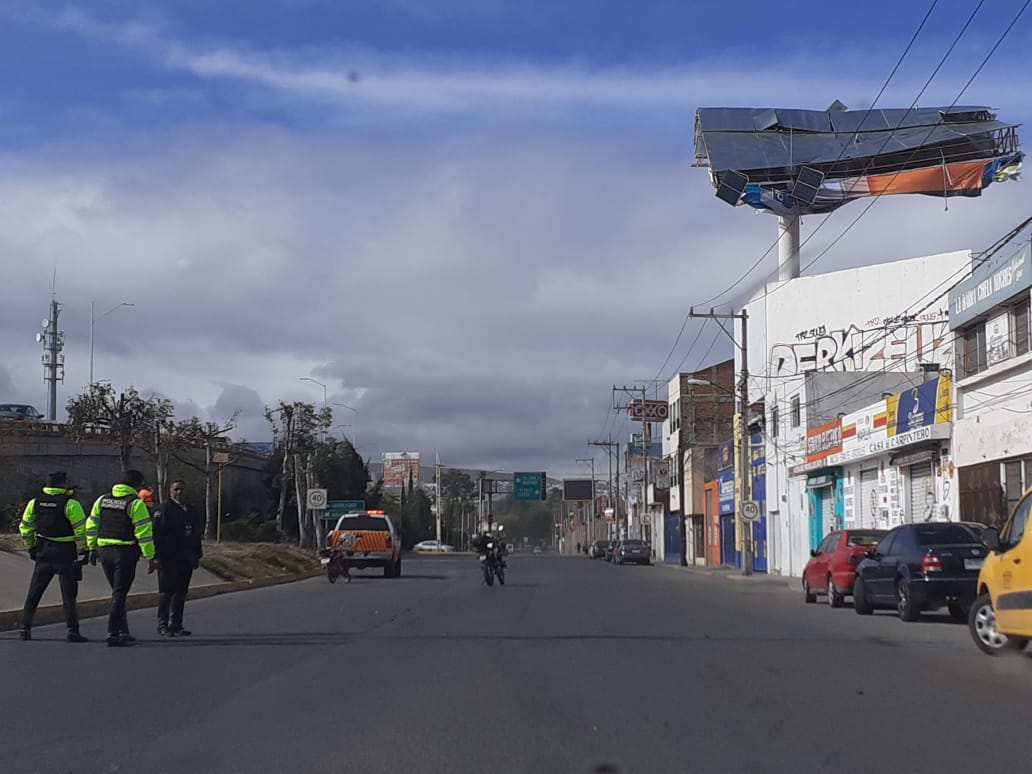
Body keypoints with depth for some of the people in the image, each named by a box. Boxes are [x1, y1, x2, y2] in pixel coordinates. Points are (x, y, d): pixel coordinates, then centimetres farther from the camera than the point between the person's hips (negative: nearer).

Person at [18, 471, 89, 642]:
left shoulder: (35, 503, 5)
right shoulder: (70, 504, -13)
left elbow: (25, 528, 11)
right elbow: (81, 529, -15)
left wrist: (31, 547, 20)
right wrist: (83, 550, -7)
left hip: (43, 551, 5)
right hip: (66, 553, -4)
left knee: (34, 592, 12)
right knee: (68, 594, 0)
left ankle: (25, 628, 13)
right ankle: (72, 631, -2)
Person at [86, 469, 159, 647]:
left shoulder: (102, 500, 10)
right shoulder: (135, 504, -9)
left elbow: (91, 525, 14)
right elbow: (144, 532, -13)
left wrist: (92, 548, 20)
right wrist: (150, 557, -11)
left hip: (104, 551, 6)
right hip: (125, 552, -6)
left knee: (118, 593, 17)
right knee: (119, 594, -2)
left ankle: (123, 632, 20)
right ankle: (113, 634, -5)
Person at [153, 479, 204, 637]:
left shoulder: (192, 512, 15)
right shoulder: (163, 510, -4)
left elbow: (197, 536, 20)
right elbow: (157, 534, -9)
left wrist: (197, 556, 16)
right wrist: (158, 556, -16)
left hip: (186, 559, 6)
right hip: (168, 559, -6)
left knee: (181, 593, 8)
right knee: (166, 592, -6)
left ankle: (176, 625, 13)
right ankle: (162, 625, -1)